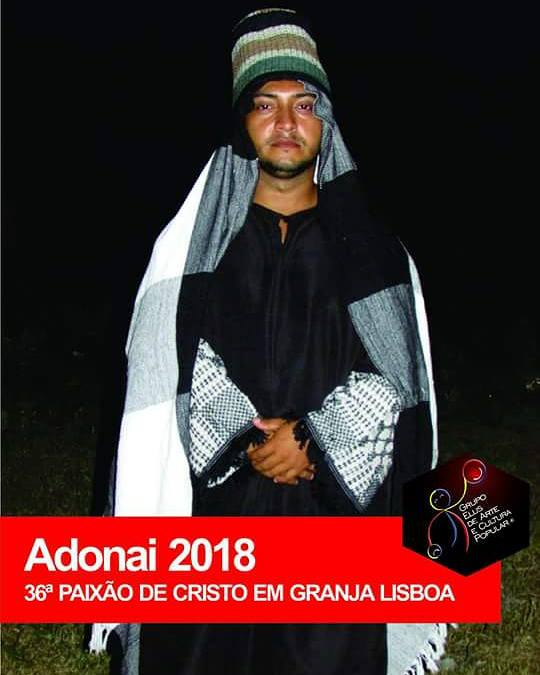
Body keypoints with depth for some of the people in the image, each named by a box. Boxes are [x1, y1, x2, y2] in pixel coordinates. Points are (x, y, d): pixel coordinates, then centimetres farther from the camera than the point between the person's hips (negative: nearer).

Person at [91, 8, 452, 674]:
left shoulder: (374, 254, 5)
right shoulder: (193, 244, 4)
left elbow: (399, 378, -3)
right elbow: (167, 364, -5)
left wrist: (310, 437, -15)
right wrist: (248, 440, -15)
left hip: (339, 508, 0)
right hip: (212, 506, 0)